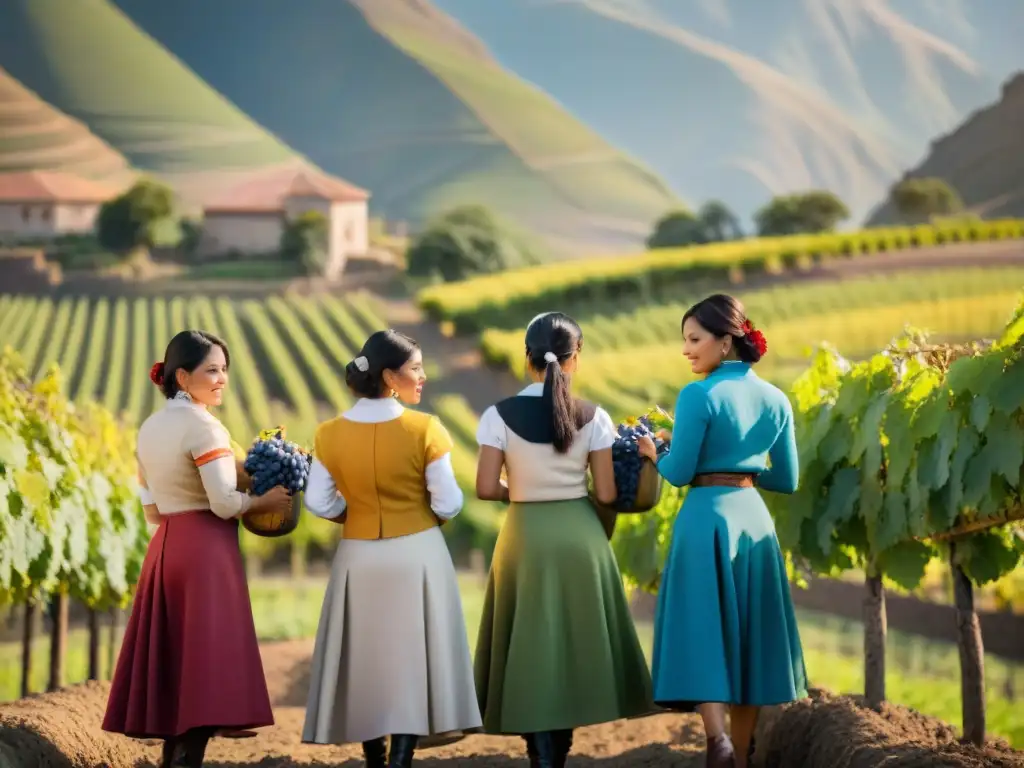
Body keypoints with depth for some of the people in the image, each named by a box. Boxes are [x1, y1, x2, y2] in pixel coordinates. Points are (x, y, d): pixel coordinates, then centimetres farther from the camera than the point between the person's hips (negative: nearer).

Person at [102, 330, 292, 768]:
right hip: (207, 551, -8)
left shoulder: (149, 429, 13)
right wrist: (265, 500, -2)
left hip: (164, 549, 8)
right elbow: (224, 503, -17)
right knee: (205, 666, -7)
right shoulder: (203, 426, -11)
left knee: (174, 665, 11)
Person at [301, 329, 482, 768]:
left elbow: (319, 504, -1)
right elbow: (448, 504, -9)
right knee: (412, 660, 2)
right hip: (417, 555, -3)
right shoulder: (424, 429, -13)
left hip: (359, 559, 3)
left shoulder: (331, 434, -5)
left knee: (365, 661, 13)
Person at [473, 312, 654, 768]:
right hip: (580, 537, 1)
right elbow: (606, 494, -5)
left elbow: (486, 488, -9)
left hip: (526, 537, -1)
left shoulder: (500, 415, -7)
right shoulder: (592, 417, -5)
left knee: (531, 647, 6)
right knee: (575, 642, 13)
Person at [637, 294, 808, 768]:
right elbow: (787, 481, 12)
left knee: (702, 631, -2)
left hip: (708, 520, -6)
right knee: (745, 639, 12)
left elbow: (678, 474, -9)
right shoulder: (776, 400, 7)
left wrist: (654, 454, 11)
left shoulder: (699, 395, -11)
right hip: (755, 520, 6)